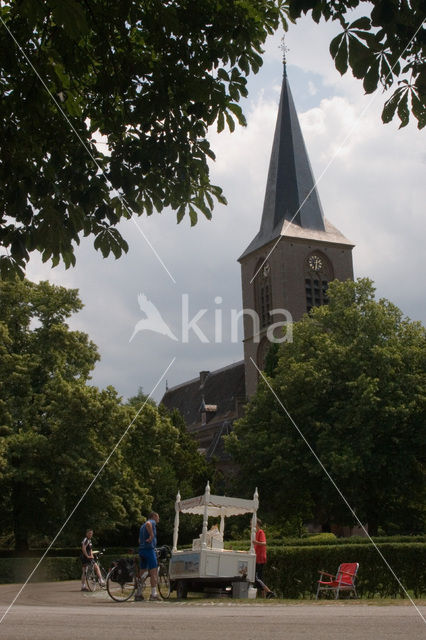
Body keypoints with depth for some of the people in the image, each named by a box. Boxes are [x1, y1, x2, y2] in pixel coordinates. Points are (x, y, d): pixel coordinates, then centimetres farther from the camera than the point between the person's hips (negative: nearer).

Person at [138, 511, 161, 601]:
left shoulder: (143, 525, 25)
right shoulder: (152, 522, -2)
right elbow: (148, 524, -28)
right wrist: (151, 536, -23)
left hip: (141, 550, 9)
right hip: (149, 549, -9)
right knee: (154, 572, -7)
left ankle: (138, 594, 13)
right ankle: (153, 594, -10)